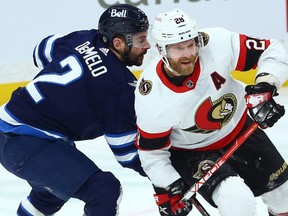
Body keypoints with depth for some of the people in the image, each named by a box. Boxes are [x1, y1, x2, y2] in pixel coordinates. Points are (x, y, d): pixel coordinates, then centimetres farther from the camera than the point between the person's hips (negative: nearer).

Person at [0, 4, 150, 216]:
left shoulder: (84, 39, 1)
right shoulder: (120, 84, -20)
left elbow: (43, 51, 22)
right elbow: (126, 150, -12)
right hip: (28, 145, -10)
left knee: (52, 191, 36)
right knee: (104, 189, -20)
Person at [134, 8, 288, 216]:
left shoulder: (218, 44, -29)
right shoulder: (151, 99, -30)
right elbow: (152, 152, -16)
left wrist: (265, 86, -34)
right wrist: (167, 191, -22)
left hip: (239, 128, 4)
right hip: (192, 151, -4)